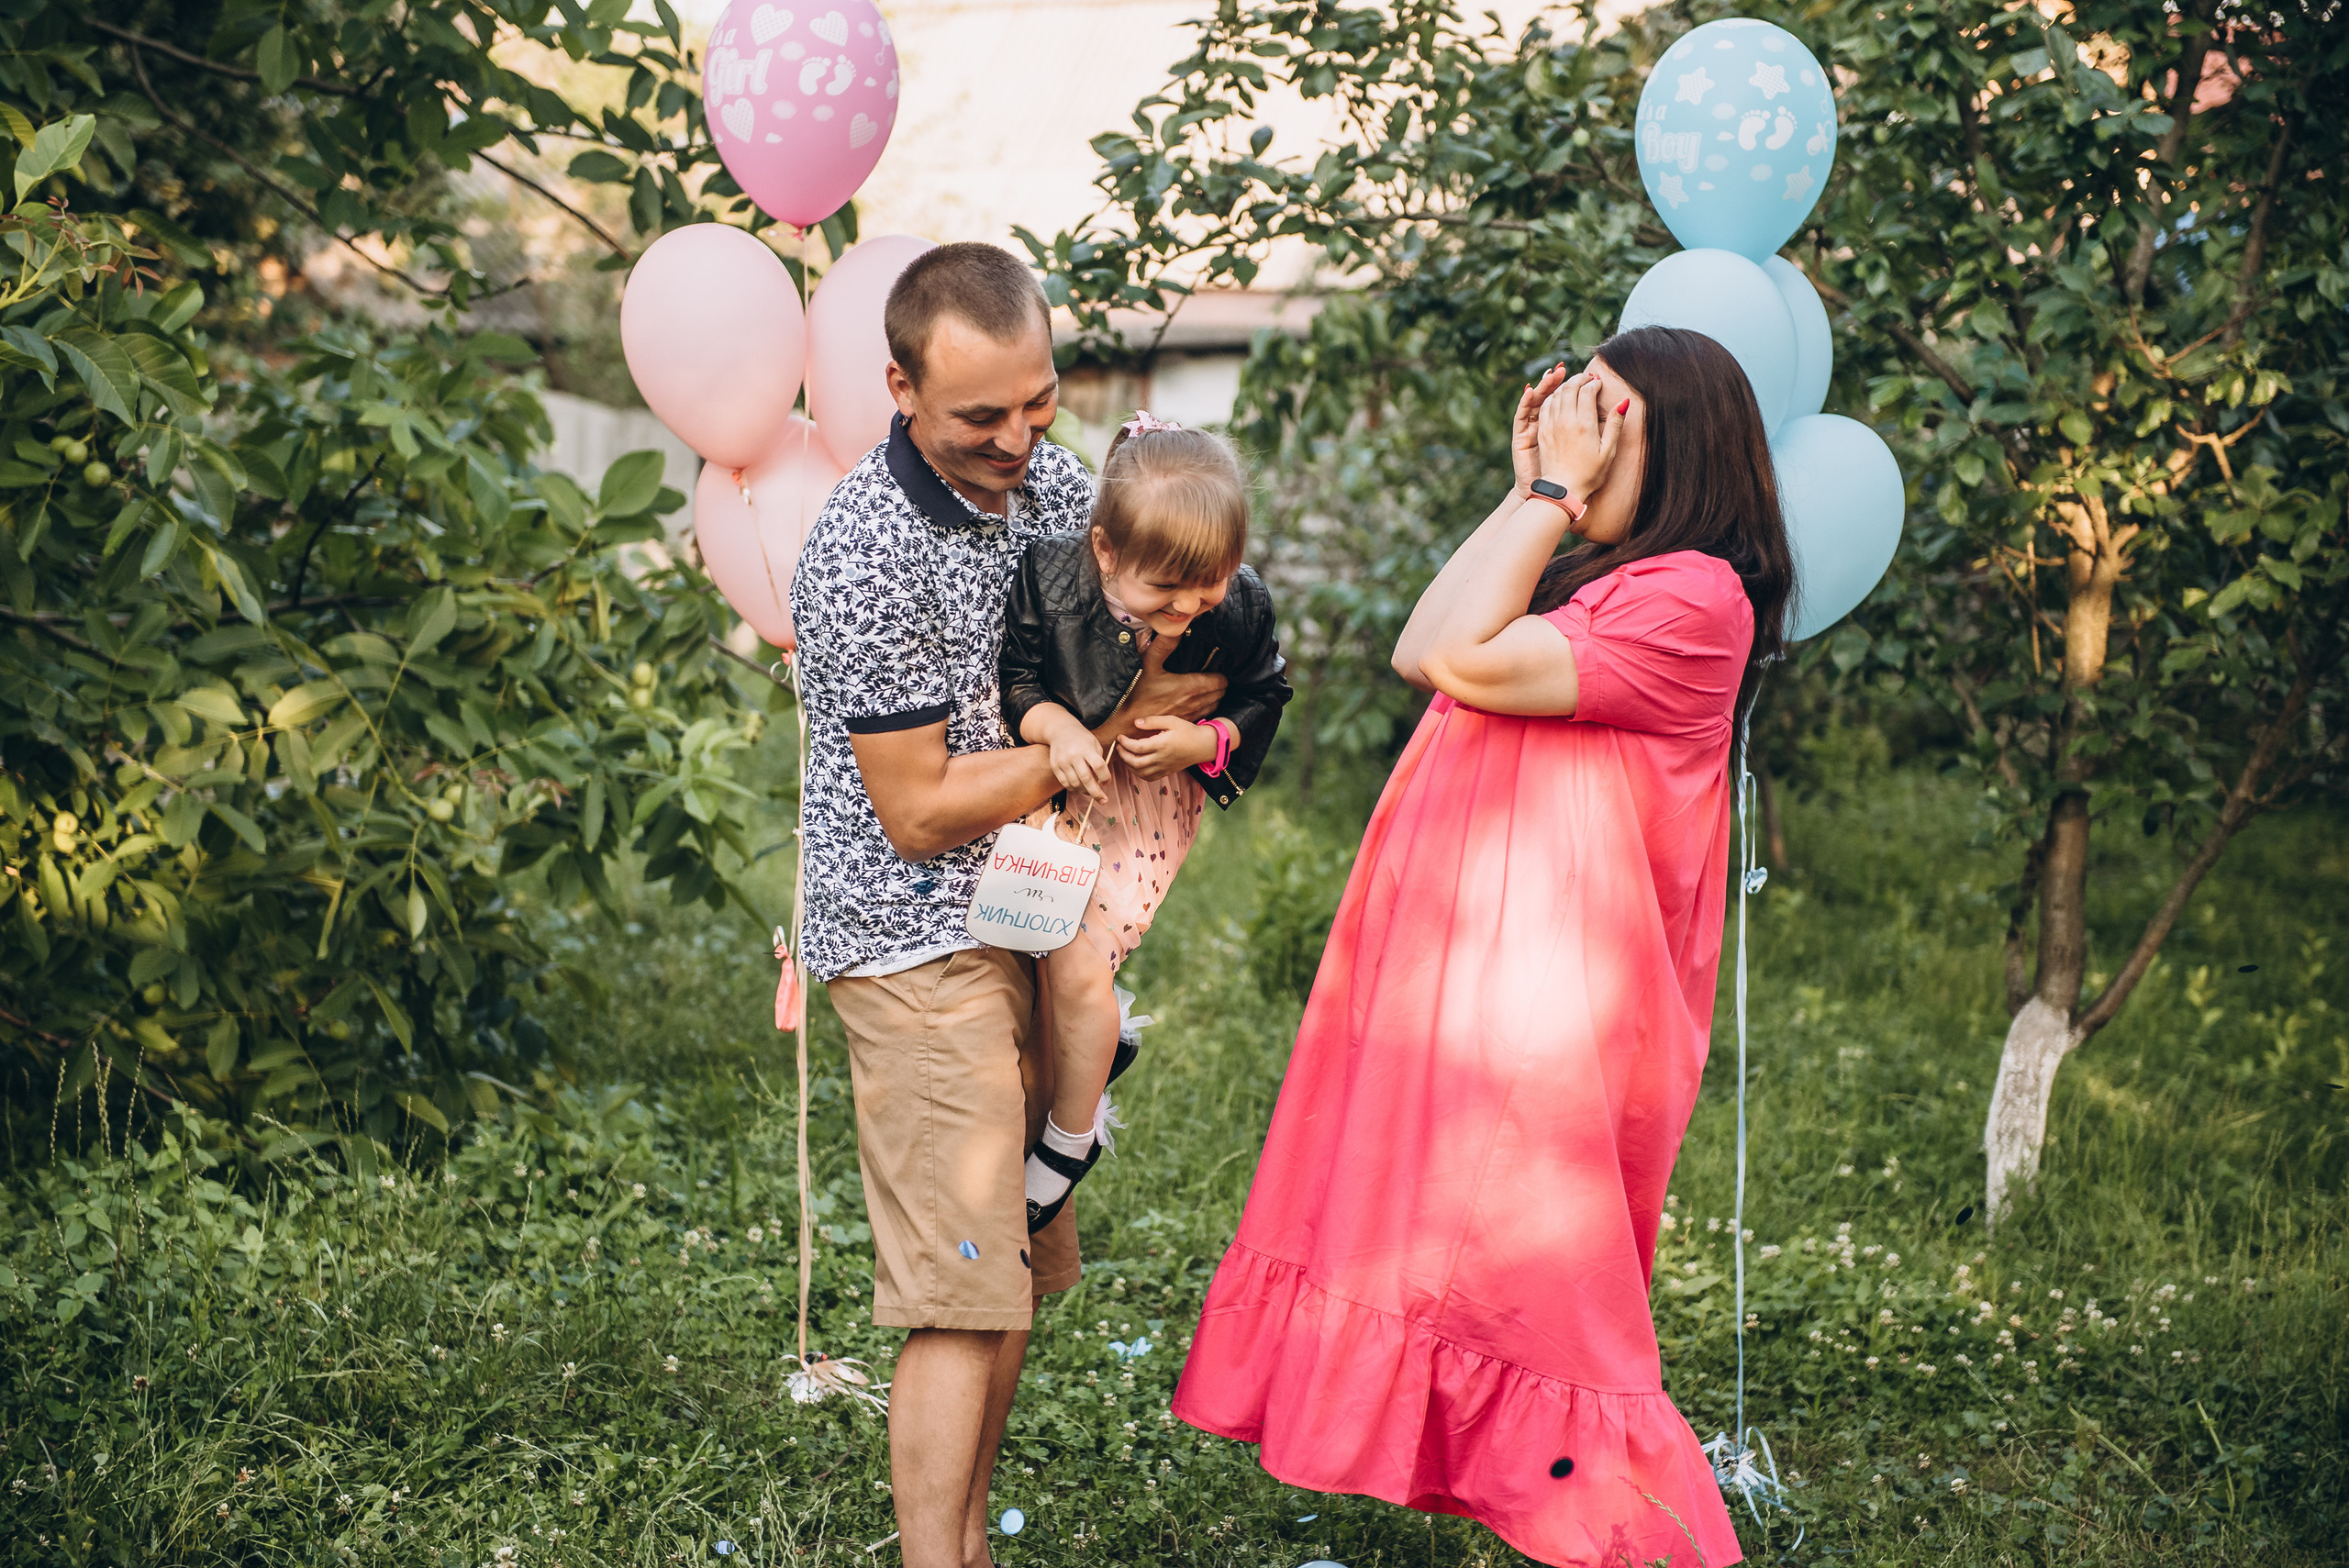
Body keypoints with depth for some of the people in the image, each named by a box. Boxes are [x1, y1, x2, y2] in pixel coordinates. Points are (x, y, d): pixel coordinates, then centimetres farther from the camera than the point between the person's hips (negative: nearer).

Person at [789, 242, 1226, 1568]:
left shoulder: (1049, 479, 3)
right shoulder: (866, 560, -21)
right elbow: (922, 812, -18)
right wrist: (1112, 730, -15)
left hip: (1027, 925, 8)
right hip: (923, 946, -8)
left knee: (1016, 1276, 14)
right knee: (968, 1301, -9)